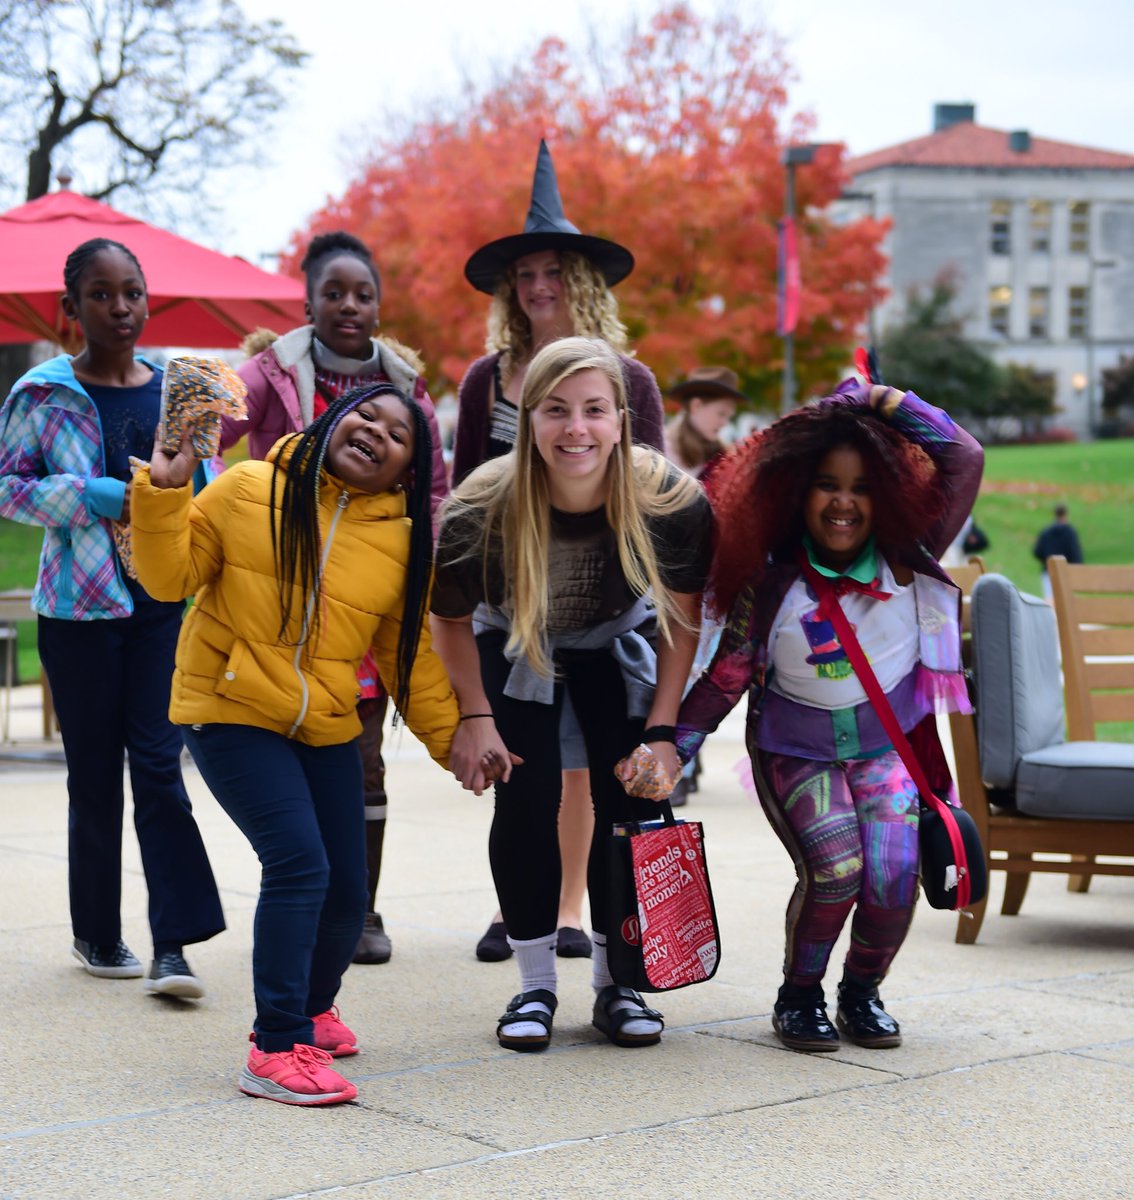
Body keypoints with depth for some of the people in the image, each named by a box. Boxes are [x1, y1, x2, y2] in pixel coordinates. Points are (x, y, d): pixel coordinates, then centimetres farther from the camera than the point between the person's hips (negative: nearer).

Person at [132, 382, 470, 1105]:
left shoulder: (405, 539, 2)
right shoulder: (247, 490, -6)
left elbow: (410, 654, 11)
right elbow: (172, 576, -3)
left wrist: (452, 739, 10)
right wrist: (164, 493, -16)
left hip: (326, 730, 4)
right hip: (230, 715, -4)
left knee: (347, 890, 6)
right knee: (299, 862, -20)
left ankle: (312, 1006, 37)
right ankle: (278, 1049, -12)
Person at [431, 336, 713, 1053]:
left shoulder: (672, 501, -31)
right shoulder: (483, 508, -33)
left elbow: (683, 616, -13)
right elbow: (451, 619, -13)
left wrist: (662, 730, -15)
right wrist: (475, 719, -15)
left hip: (620, 648, 1)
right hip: (515, 650, -1)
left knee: (632, 803, -7)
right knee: (527, 805, -10)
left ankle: (615, 982, 8)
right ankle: (536, 987, 5)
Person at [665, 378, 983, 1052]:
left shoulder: (909, 562, -9)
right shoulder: (772, 585, -12)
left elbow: (966, 459, -12)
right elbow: (725, 677, -4)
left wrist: (886, 403, -16)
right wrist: (670, 750, -7)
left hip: (888, 747, 2)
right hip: (796, 753, -1)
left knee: (892, 880, -16)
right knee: (833, 869, -22)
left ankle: (862, 991, 14)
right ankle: (800, 997, 5)